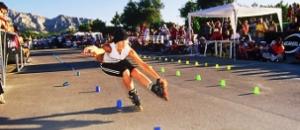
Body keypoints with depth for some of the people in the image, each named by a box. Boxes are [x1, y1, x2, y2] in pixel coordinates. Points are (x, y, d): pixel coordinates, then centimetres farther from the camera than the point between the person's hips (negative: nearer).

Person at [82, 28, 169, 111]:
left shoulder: (129, 50, -27)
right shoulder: (109, 47, -36)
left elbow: (142, 64, -25)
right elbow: (101, 50, -60)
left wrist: (158, 78, -29)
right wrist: (94, 50, -86)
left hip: (120, 62, 3)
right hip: (107, 65, -3)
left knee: (135, 72, -22)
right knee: (126, 72, -27)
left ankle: (155, 88, -15)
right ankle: (133, 95, -6)